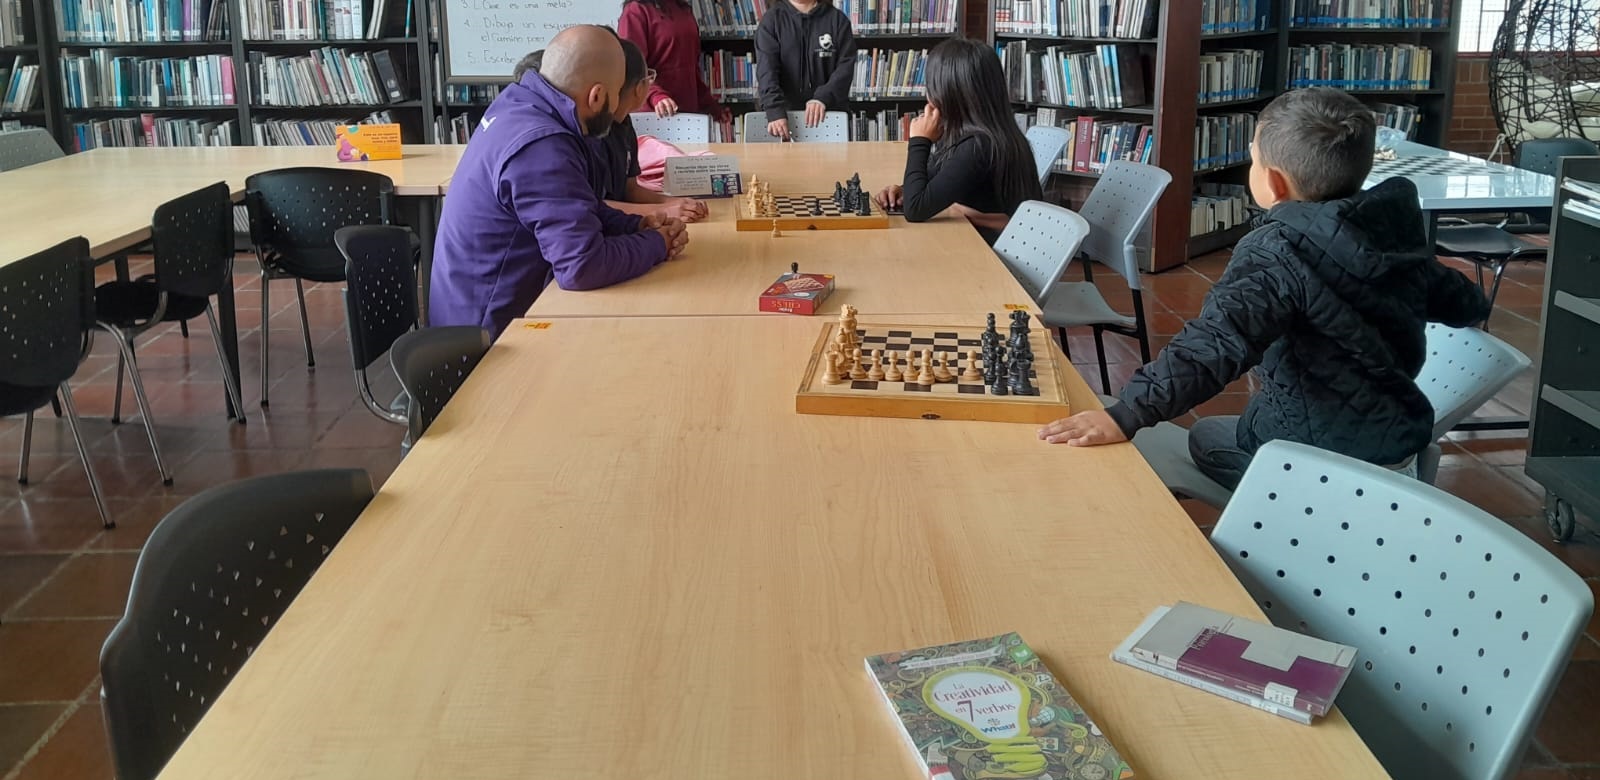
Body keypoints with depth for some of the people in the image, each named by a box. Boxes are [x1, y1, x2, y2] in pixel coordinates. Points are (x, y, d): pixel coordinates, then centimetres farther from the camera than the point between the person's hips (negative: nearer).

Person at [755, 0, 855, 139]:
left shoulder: (838, 19, 5)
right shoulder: (771, 19, 2)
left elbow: (846, 65, -3)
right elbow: (766, 69, -10)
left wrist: (823, 97, -21)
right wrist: (775, 110, -26)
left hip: (830, 114, 1)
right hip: (787, 111, -1)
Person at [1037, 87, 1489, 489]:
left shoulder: (1279, 251, -25)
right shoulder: (1393, 229, -5)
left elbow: (1215, 344, -41)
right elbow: (1464, 304, 12)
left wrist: (1126, 416, -49)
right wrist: (1470, 299, 37)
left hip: (1323, 453, -7)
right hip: (1402, 437, 7)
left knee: (1206, 436, 22)